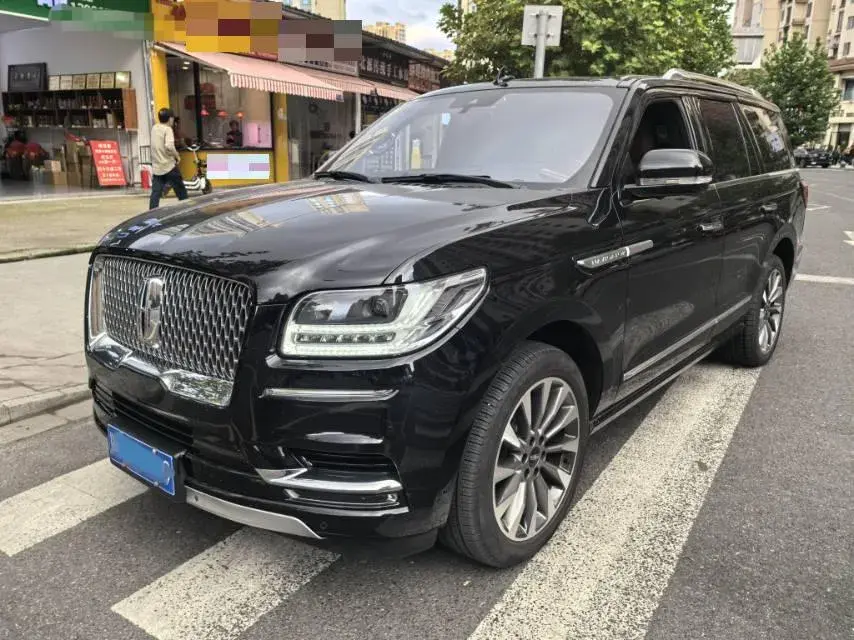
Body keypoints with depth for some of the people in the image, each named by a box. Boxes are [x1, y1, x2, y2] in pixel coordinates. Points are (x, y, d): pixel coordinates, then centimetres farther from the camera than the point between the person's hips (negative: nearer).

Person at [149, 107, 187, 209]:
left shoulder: (154, 128, 12)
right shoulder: (167, 129, -11)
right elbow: (169, 146, -26)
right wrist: (177, 155, -11)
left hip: (156, 167, 6)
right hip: (169, 166, -6)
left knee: (155, 194, 4)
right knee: (181, 191, 8)